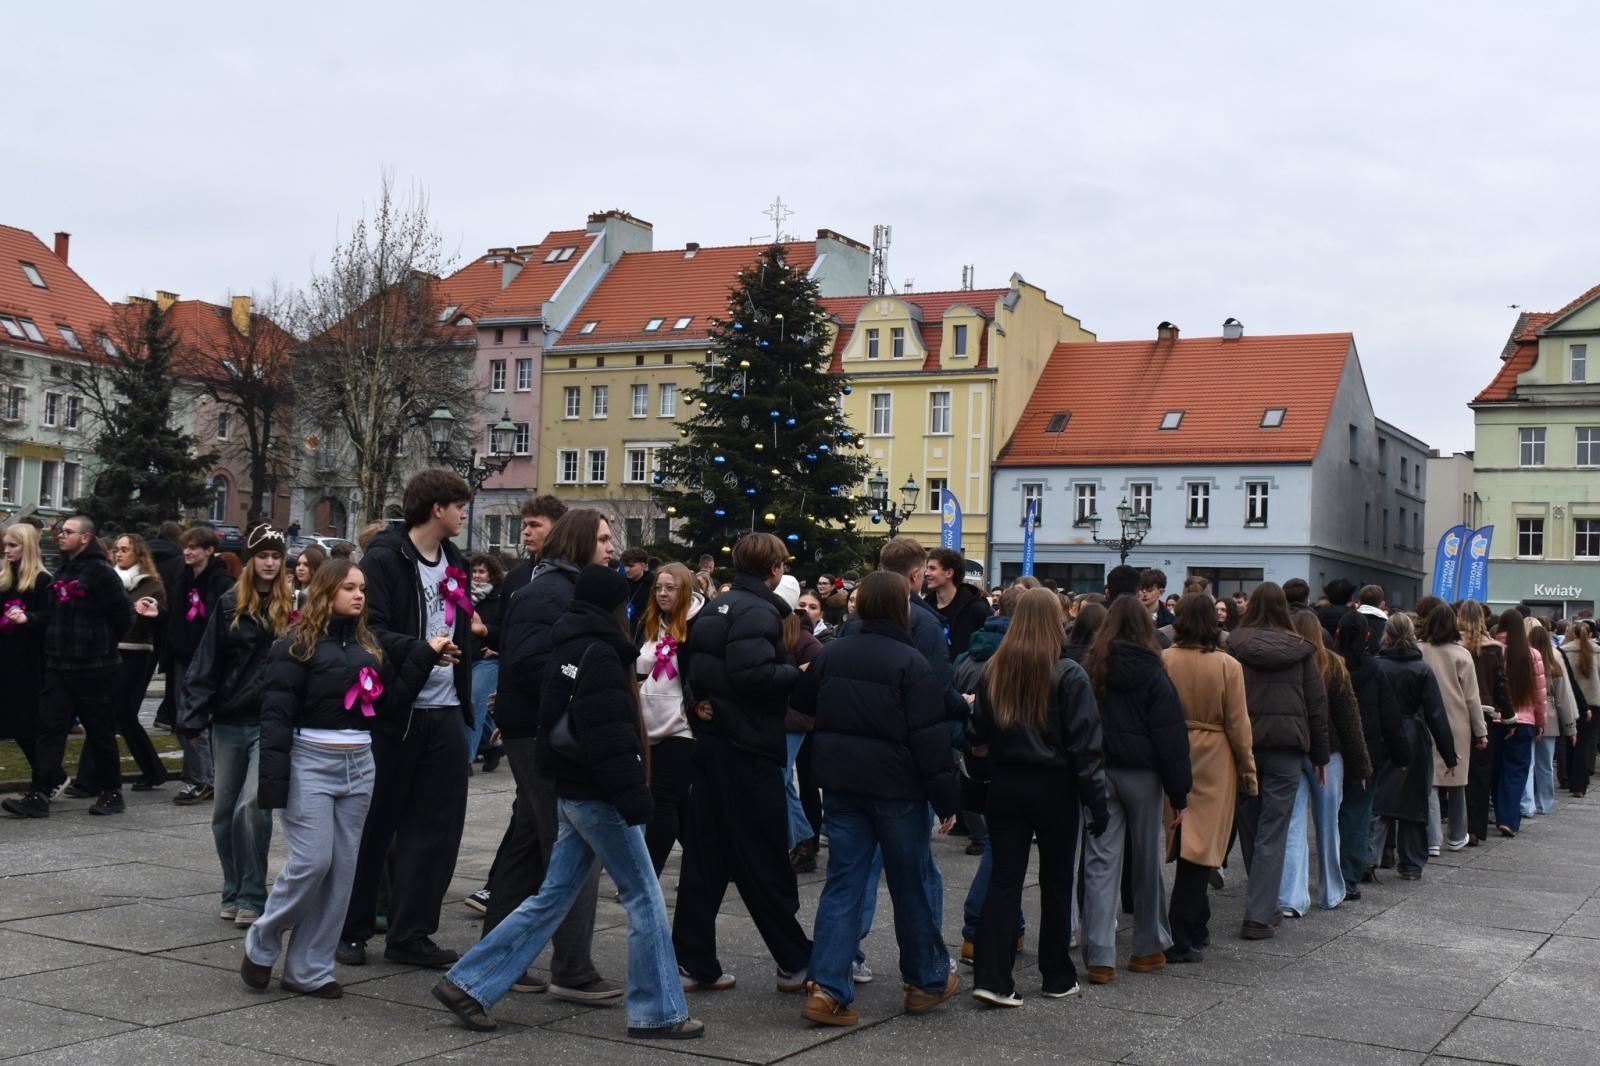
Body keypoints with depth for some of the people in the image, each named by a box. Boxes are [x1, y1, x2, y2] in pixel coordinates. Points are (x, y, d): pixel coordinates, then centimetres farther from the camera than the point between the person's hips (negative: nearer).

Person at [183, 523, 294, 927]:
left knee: (252, 806, -15)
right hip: (229, 721, 3)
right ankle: (234, 892, 24)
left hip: (270, 724, -3)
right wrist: (194, 710, -3)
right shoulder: (230, 605, 5)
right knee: (224, 813, 9)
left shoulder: (293, 607, 0)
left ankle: (252, 897, -4)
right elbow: (207, 663, 5)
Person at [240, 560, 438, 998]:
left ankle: (308, 970, 12)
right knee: (312, 861, -11)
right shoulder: (298, 645, -5)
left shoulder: (368, 645, 13)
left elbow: (392, 705, 9)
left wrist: (424, 656, 4)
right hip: (311, 763, -6)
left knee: (342, 869, 4)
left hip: (358, 766, 6)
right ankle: (260, 945, 12)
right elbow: (277, 714, -10)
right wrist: (273, 781, -16)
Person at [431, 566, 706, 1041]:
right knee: (644, 898, 1)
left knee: (552, 897, 13)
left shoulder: (565, 648, 13)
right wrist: (635, 802, -21)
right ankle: (659, 1012, 7)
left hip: (572, 792, 9)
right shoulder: (599, 656, -17)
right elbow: (610, 740, -23)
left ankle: (467, 983, 13)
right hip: (600, 797, -9)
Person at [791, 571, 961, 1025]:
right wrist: (946, 799, -9)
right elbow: (930, 738, -14)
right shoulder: (910, 663, -13)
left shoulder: (830, 655, 4)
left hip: (841, 784, 4)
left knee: (843, 883, 5)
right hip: (897, 788, -4)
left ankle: (827, 987, -4)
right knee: (909, 885, 10)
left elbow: (802, 706, 19)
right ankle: (927, 980, 25)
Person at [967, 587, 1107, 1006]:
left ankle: (991, 978, -5)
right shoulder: (1068, 676, -12)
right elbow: (1085, 745, -11)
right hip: (1054, 789, -3)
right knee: (1056, 882, 11)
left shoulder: (993, 671, 0)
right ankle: (1058, 978, 21)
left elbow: (978, 739, 6)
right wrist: (1097, 803, -7)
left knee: (1004, 880, 4)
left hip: (1005, 787, 3)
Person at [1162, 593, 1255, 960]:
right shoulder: (1227, 666, -10)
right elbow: (1238, 725, -5)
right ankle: (1181, 939, 4)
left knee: (1182, 843, 15)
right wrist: (1248, 770, 7)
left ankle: (1197, 929, 27)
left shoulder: (1164, 661, -7)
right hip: (1213, 762, -2)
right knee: (1201, 845, 3)